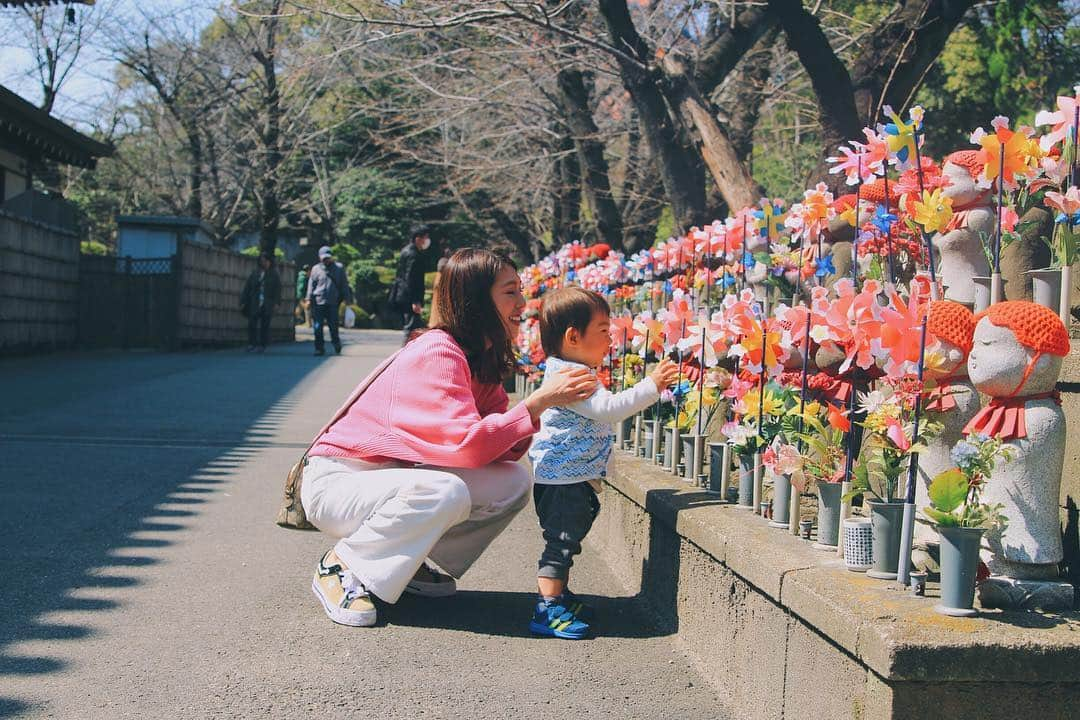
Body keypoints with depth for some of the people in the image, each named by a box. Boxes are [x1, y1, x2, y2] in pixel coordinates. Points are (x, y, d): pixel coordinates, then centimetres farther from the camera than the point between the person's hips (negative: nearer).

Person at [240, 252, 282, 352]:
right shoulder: (255, 273, 8)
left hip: (267, 305, -1)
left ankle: (262, 345, 7)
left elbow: (277, 289, 2)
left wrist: (276, 302, -8)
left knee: (264, 325, 1)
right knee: (252, 324, -6)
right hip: (254, 304, 1)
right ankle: (252, 344, -1)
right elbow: (247, 288, 9)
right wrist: (243, 302, 4)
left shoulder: (274, 274, 5)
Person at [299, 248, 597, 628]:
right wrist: (540, 400, -29)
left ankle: (415, 565, 6)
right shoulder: (437, 353, -23)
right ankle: (340, 567, -14)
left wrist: (550, 403, -17)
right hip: (335, 482, -8)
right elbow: (469, 445, -32)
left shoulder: (483, 362, 5)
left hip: (395, 476, 8)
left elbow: (504, 449, -2)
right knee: (447, 493, -35)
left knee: (514, 482, -7)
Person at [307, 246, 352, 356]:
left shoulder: (339, 268, 10)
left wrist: (346, 298, 7)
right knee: (318, 327, -2)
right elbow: (311, 284, 10)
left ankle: (336, 343, 24)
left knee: (333, 325, 1)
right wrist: (309, 299, 2)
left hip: (333, 302, 0)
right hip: (318, 302, 1)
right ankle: (319, 348, 6)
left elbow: (344, 284, 13)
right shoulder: (316, 269, 10)